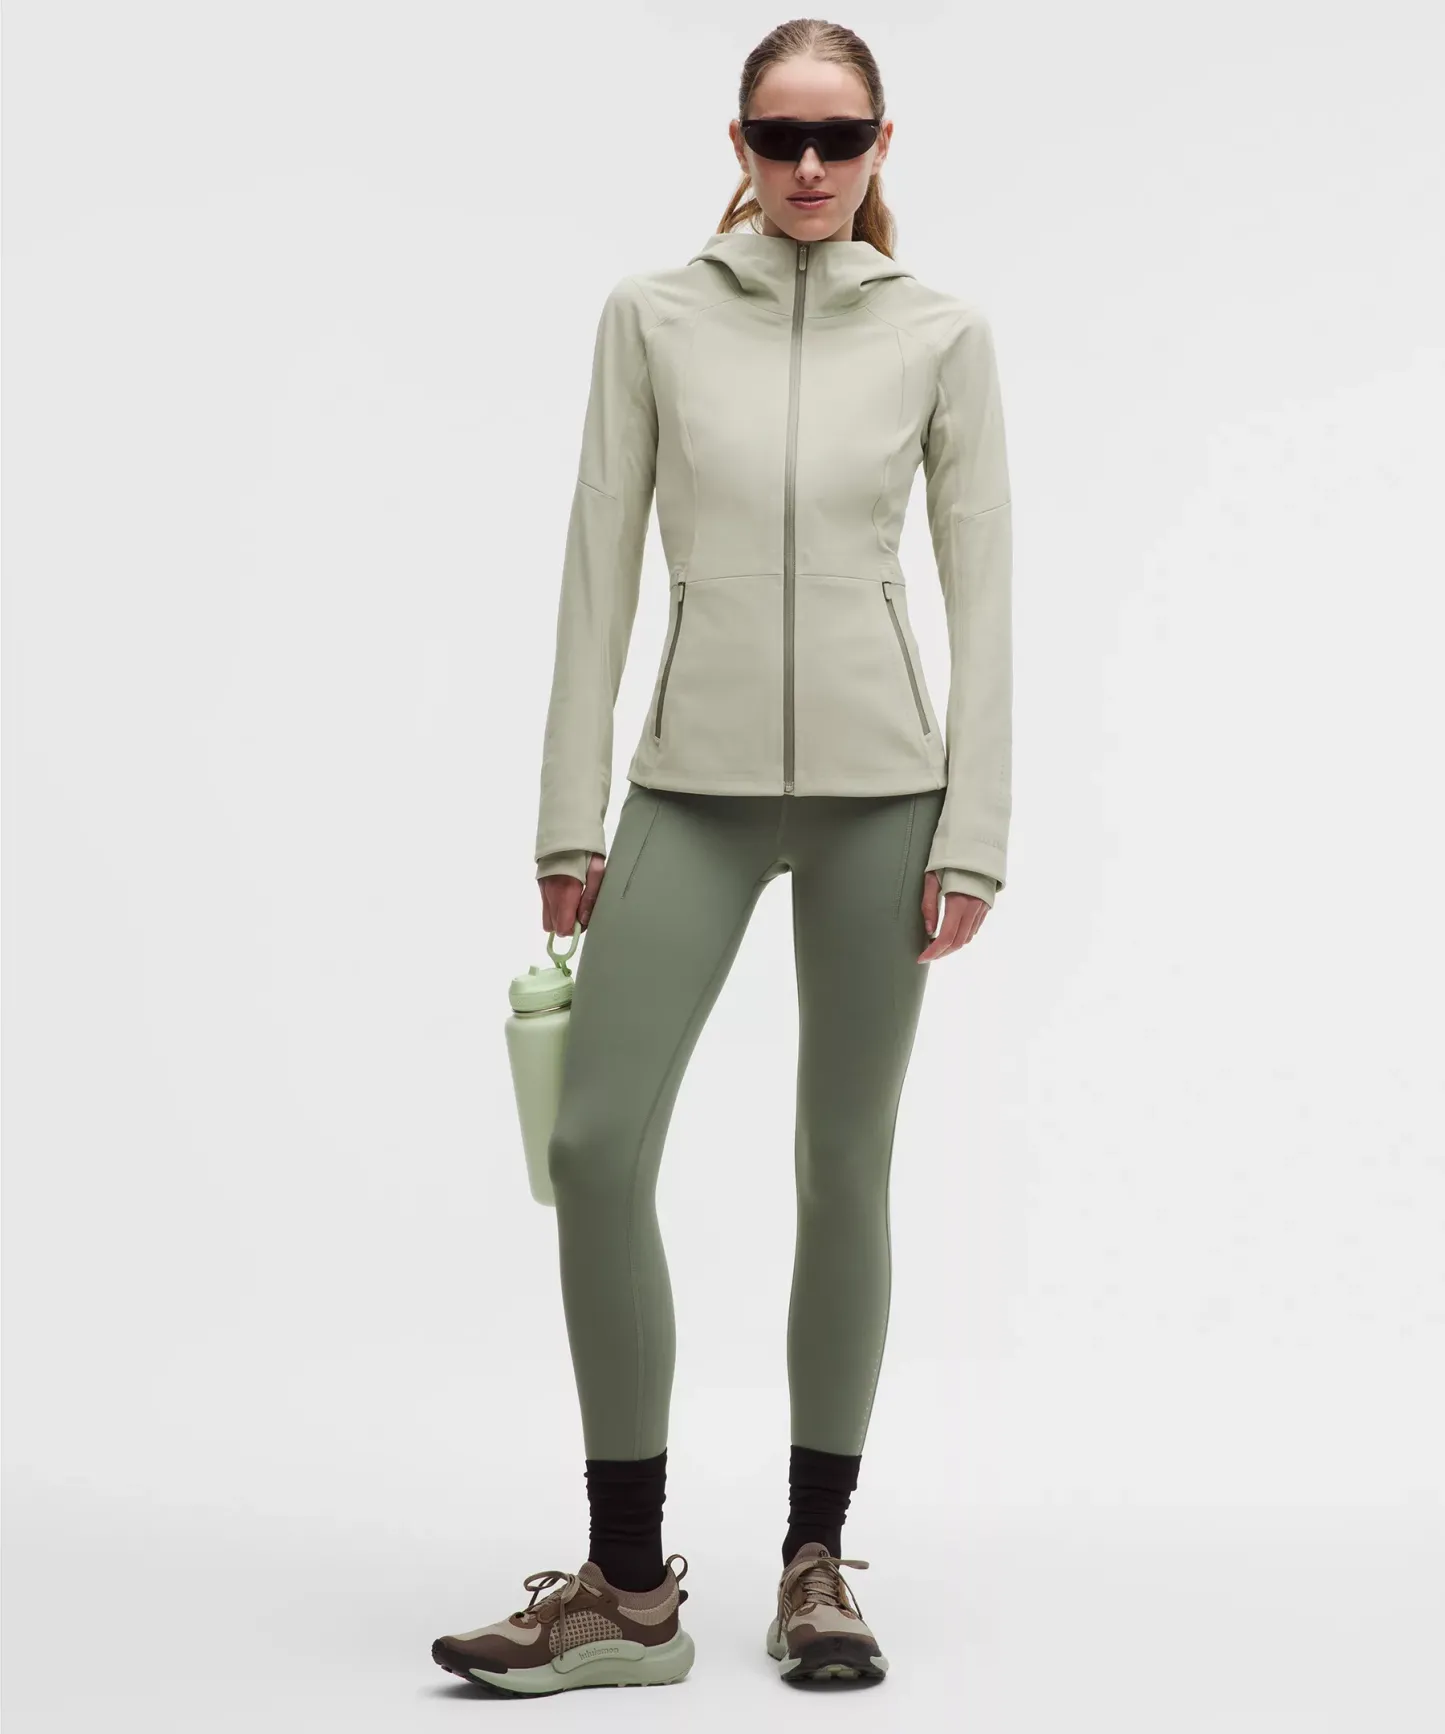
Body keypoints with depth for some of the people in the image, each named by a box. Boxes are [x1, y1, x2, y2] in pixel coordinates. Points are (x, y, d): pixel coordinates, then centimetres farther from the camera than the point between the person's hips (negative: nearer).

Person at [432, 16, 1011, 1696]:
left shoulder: (939, 333, 3)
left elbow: (980, 584, 2)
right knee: (596, 1144, -7)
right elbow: (601, 565, 3)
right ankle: (627, 1586, 4)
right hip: (695, 782, 1)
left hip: (876, 784, 0)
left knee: (844, 1168, 6)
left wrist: (973, 832, -3)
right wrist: (570, 816, 0)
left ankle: (816, 1561, 19)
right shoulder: (652, 314, 4)